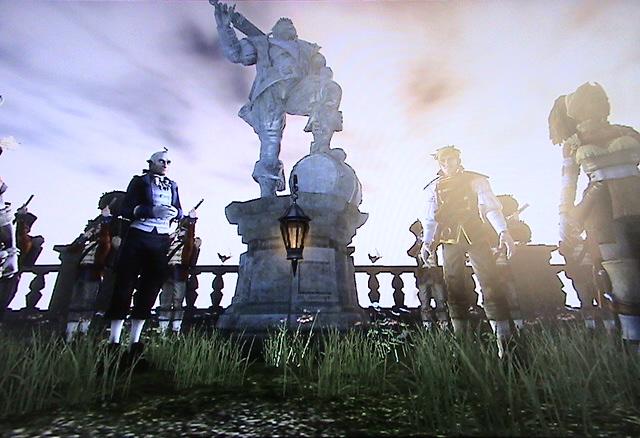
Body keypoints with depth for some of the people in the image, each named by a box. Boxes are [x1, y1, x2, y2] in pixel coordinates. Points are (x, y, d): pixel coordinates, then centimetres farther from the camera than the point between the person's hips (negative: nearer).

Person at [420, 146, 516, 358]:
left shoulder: (475, 180, 4)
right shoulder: (434, 188, 11)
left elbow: (491, 207, -6)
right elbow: (430, 219, 12)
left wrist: (503, 232, -20)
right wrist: (427, 241, 2)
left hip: (476, 236, -2)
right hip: (450, 240, 2)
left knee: (489, 282, -8)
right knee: (454, 286, 4)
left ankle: (503, 337, 0)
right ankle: (460, 337, 17)